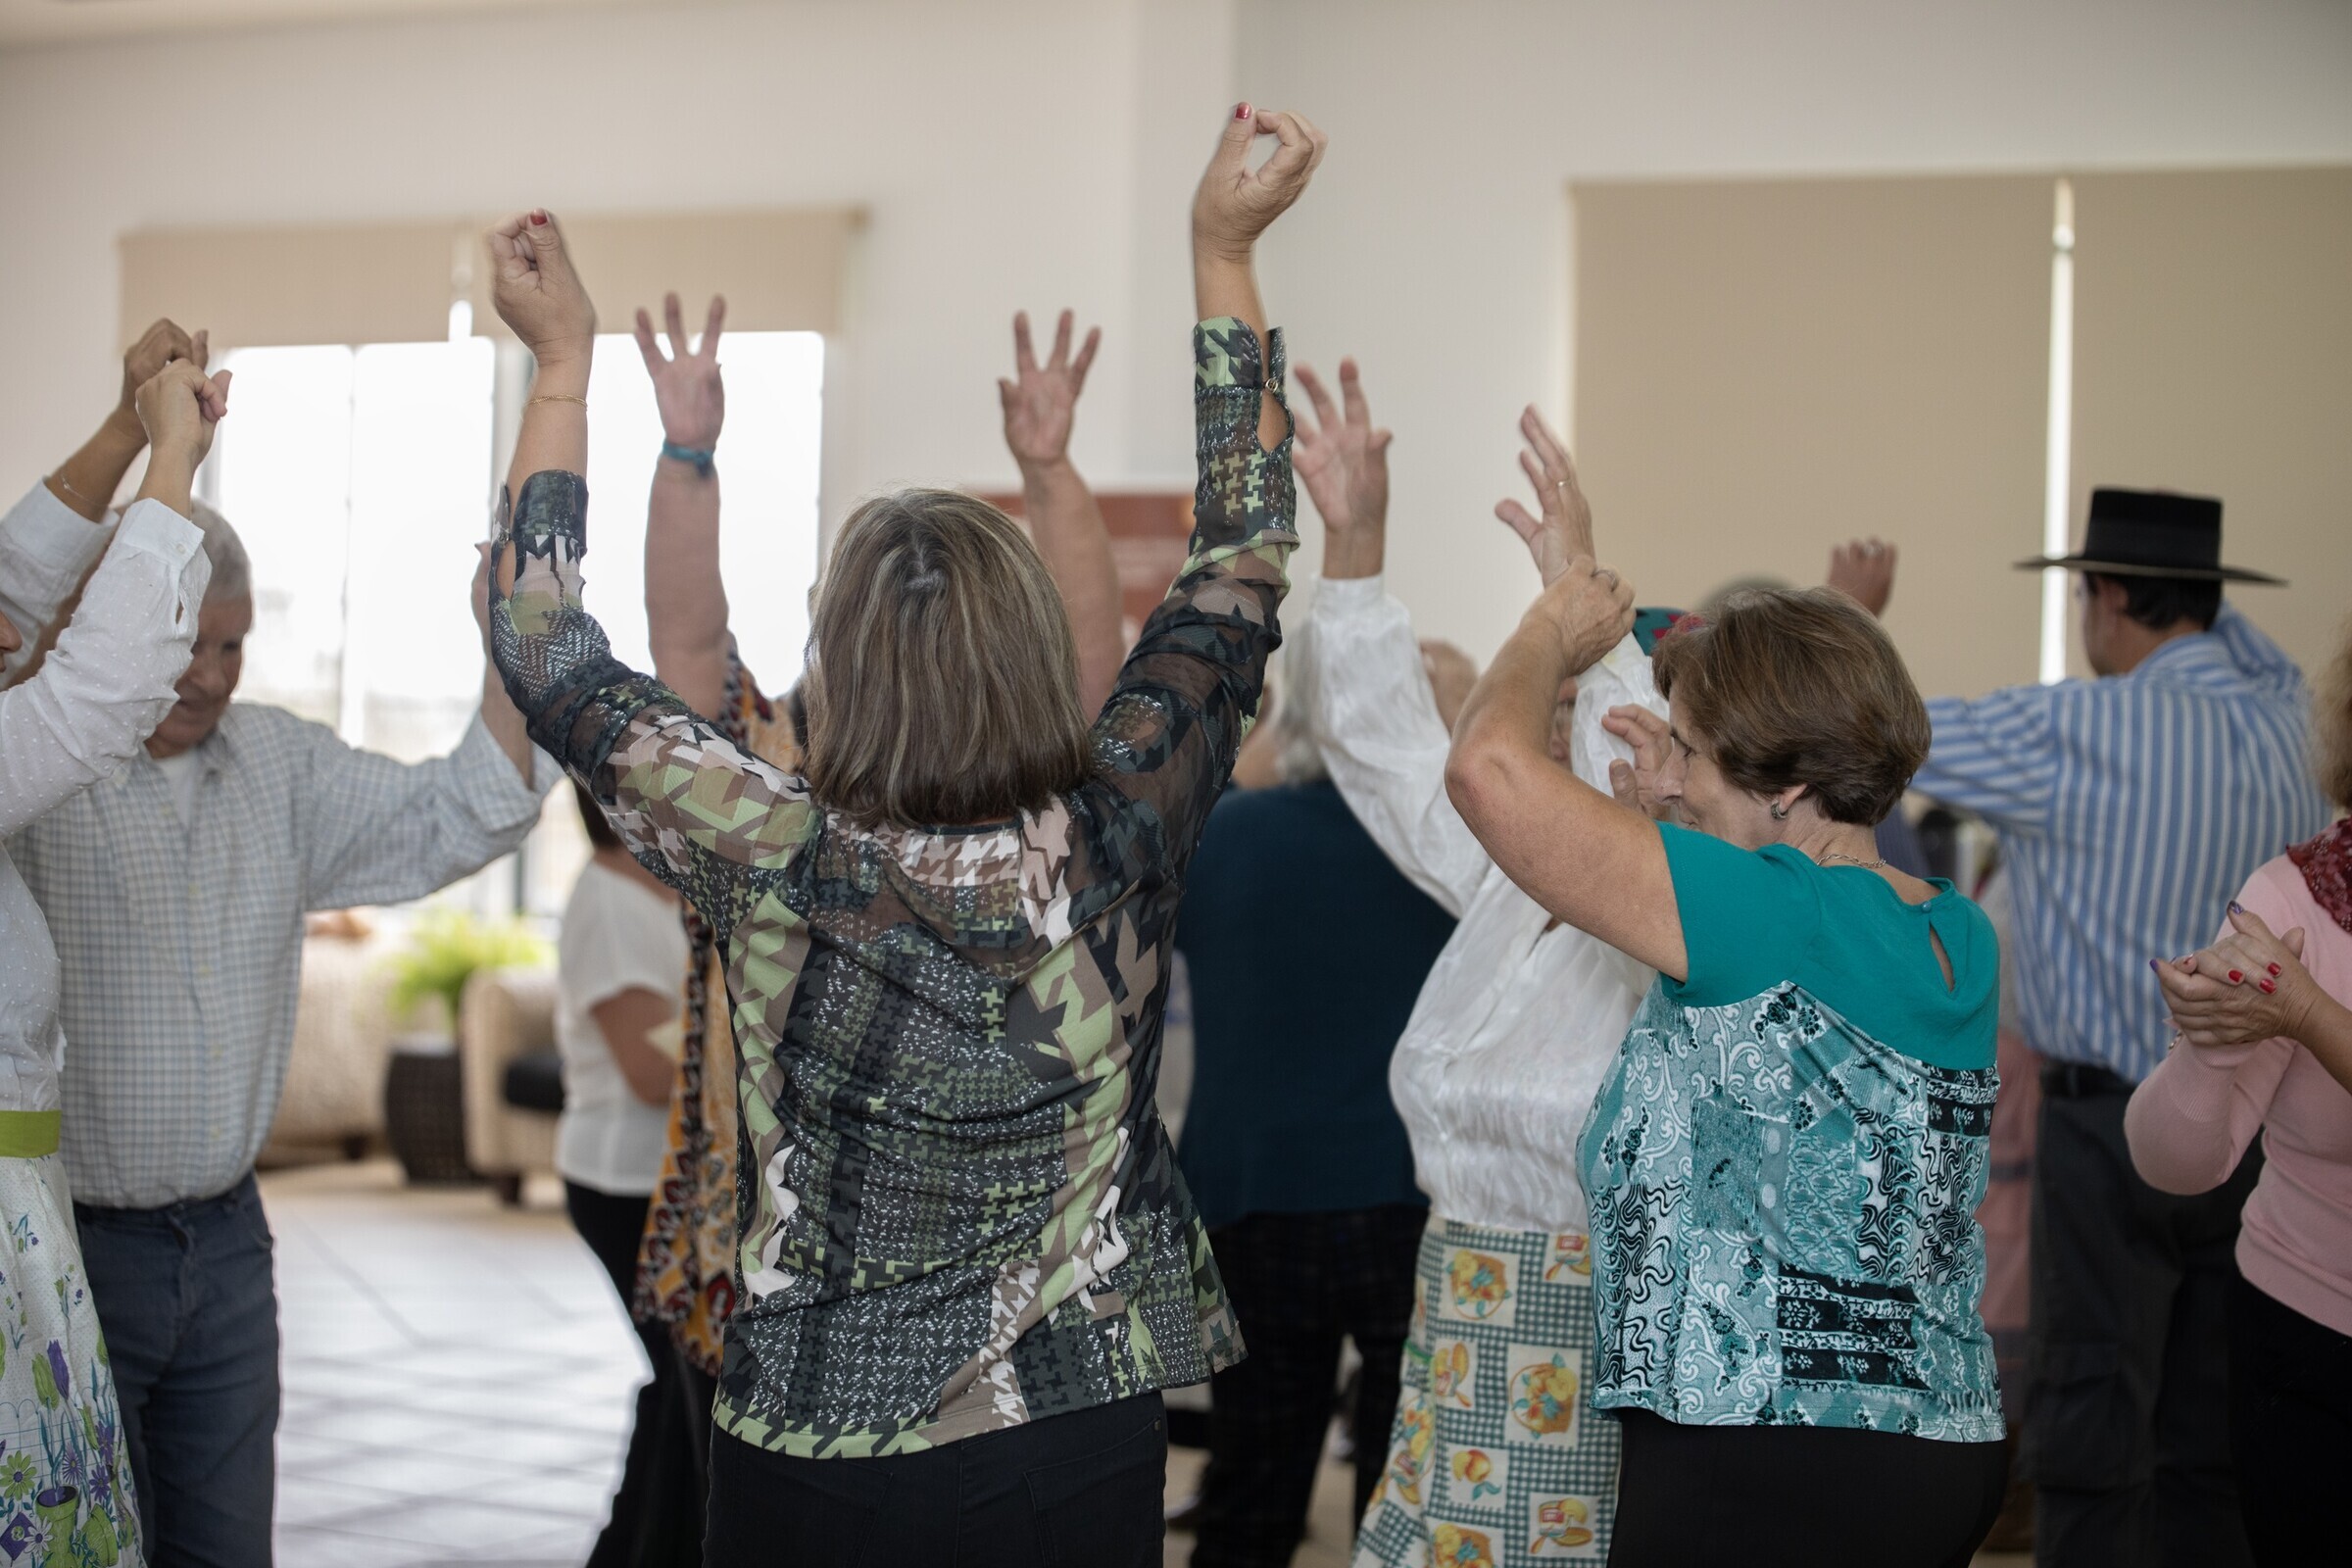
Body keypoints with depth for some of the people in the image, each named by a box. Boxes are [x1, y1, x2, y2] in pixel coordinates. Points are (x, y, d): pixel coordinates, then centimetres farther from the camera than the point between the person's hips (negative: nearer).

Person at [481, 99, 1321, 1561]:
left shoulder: (784, 873, -18)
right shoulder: (1118, 845, -13)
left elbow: (545, 649, -6)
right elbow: (1240, 572, 0)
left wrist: (564, 361, 2)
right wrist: (1225, 255, 5)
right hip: (1087, 1440, 2)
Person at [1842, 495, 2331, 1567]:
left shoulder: (2072, 733, -15)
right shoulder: (2282, 715, 2)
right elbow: (2244, 648, 28)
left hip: (2115, 1125, -6)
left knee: (2091, 1436, -2)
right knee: (2210, 1440, 12)